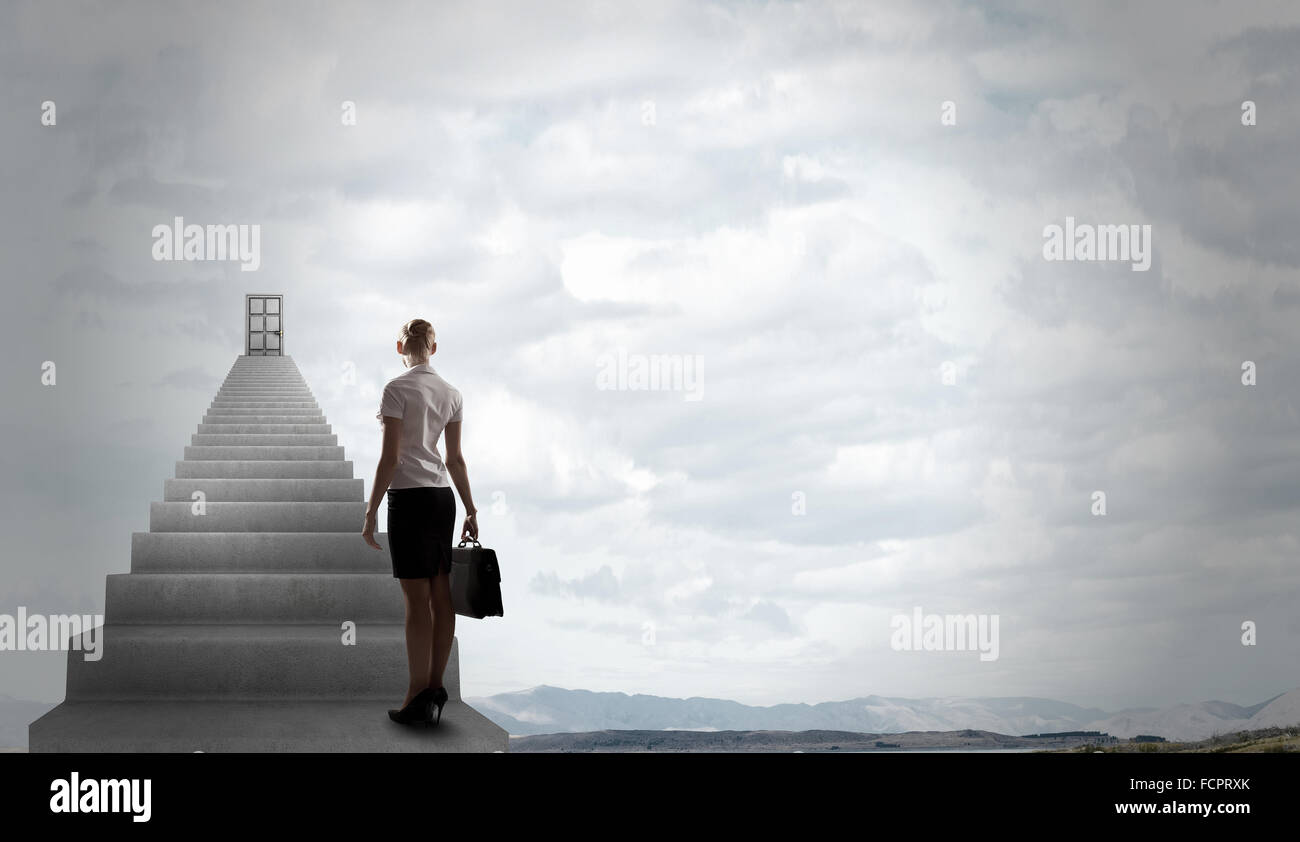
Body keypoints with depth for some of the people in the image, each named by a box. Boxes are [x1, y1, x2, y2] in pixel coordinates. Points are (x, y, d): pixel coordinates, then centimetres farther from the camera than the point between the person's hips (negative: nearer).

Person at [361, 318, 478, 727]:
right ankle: (435, 689, 13)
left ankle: (418, 698, -3)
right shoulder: (451, 393, 10)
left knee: (417, 600, -6)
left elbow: (390, 457, -13)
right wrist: (471, 509, 19)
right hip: (443, 497, 6)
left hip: (409, 497, -6)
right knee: (442, 596, 8)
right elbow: (456, 458, 13)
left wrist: (371, 512, -9)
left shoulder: (398, 389, -9)